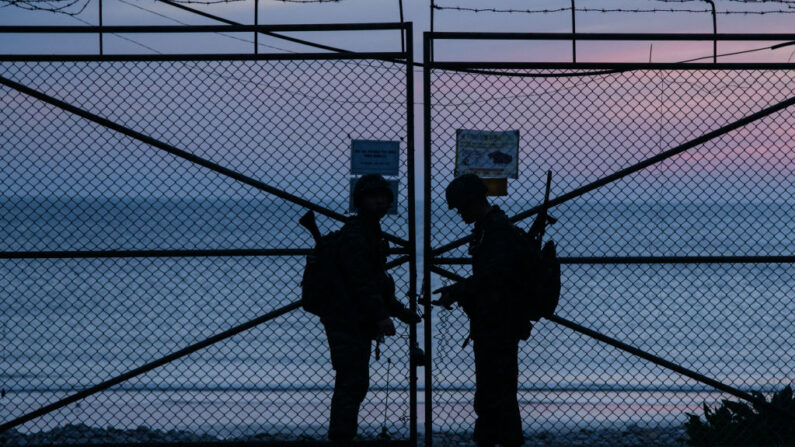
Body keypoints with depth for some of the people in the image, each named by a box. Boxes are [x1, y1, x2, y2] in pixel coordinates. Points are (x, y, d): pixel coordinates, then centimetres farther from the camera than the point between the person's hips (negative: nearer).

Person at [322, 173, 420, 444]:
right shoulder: (353, 235, -15)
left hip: (357, 324, 11)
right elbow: (362, 281, -25)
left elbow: (376, 281, 28)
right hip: (347, 323, -11)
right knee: (352, 383, -13)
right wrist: (381, 316, -31)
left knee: (355, 384, 15)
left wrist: (400, 312, 25)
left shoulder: (371, 234, 20)